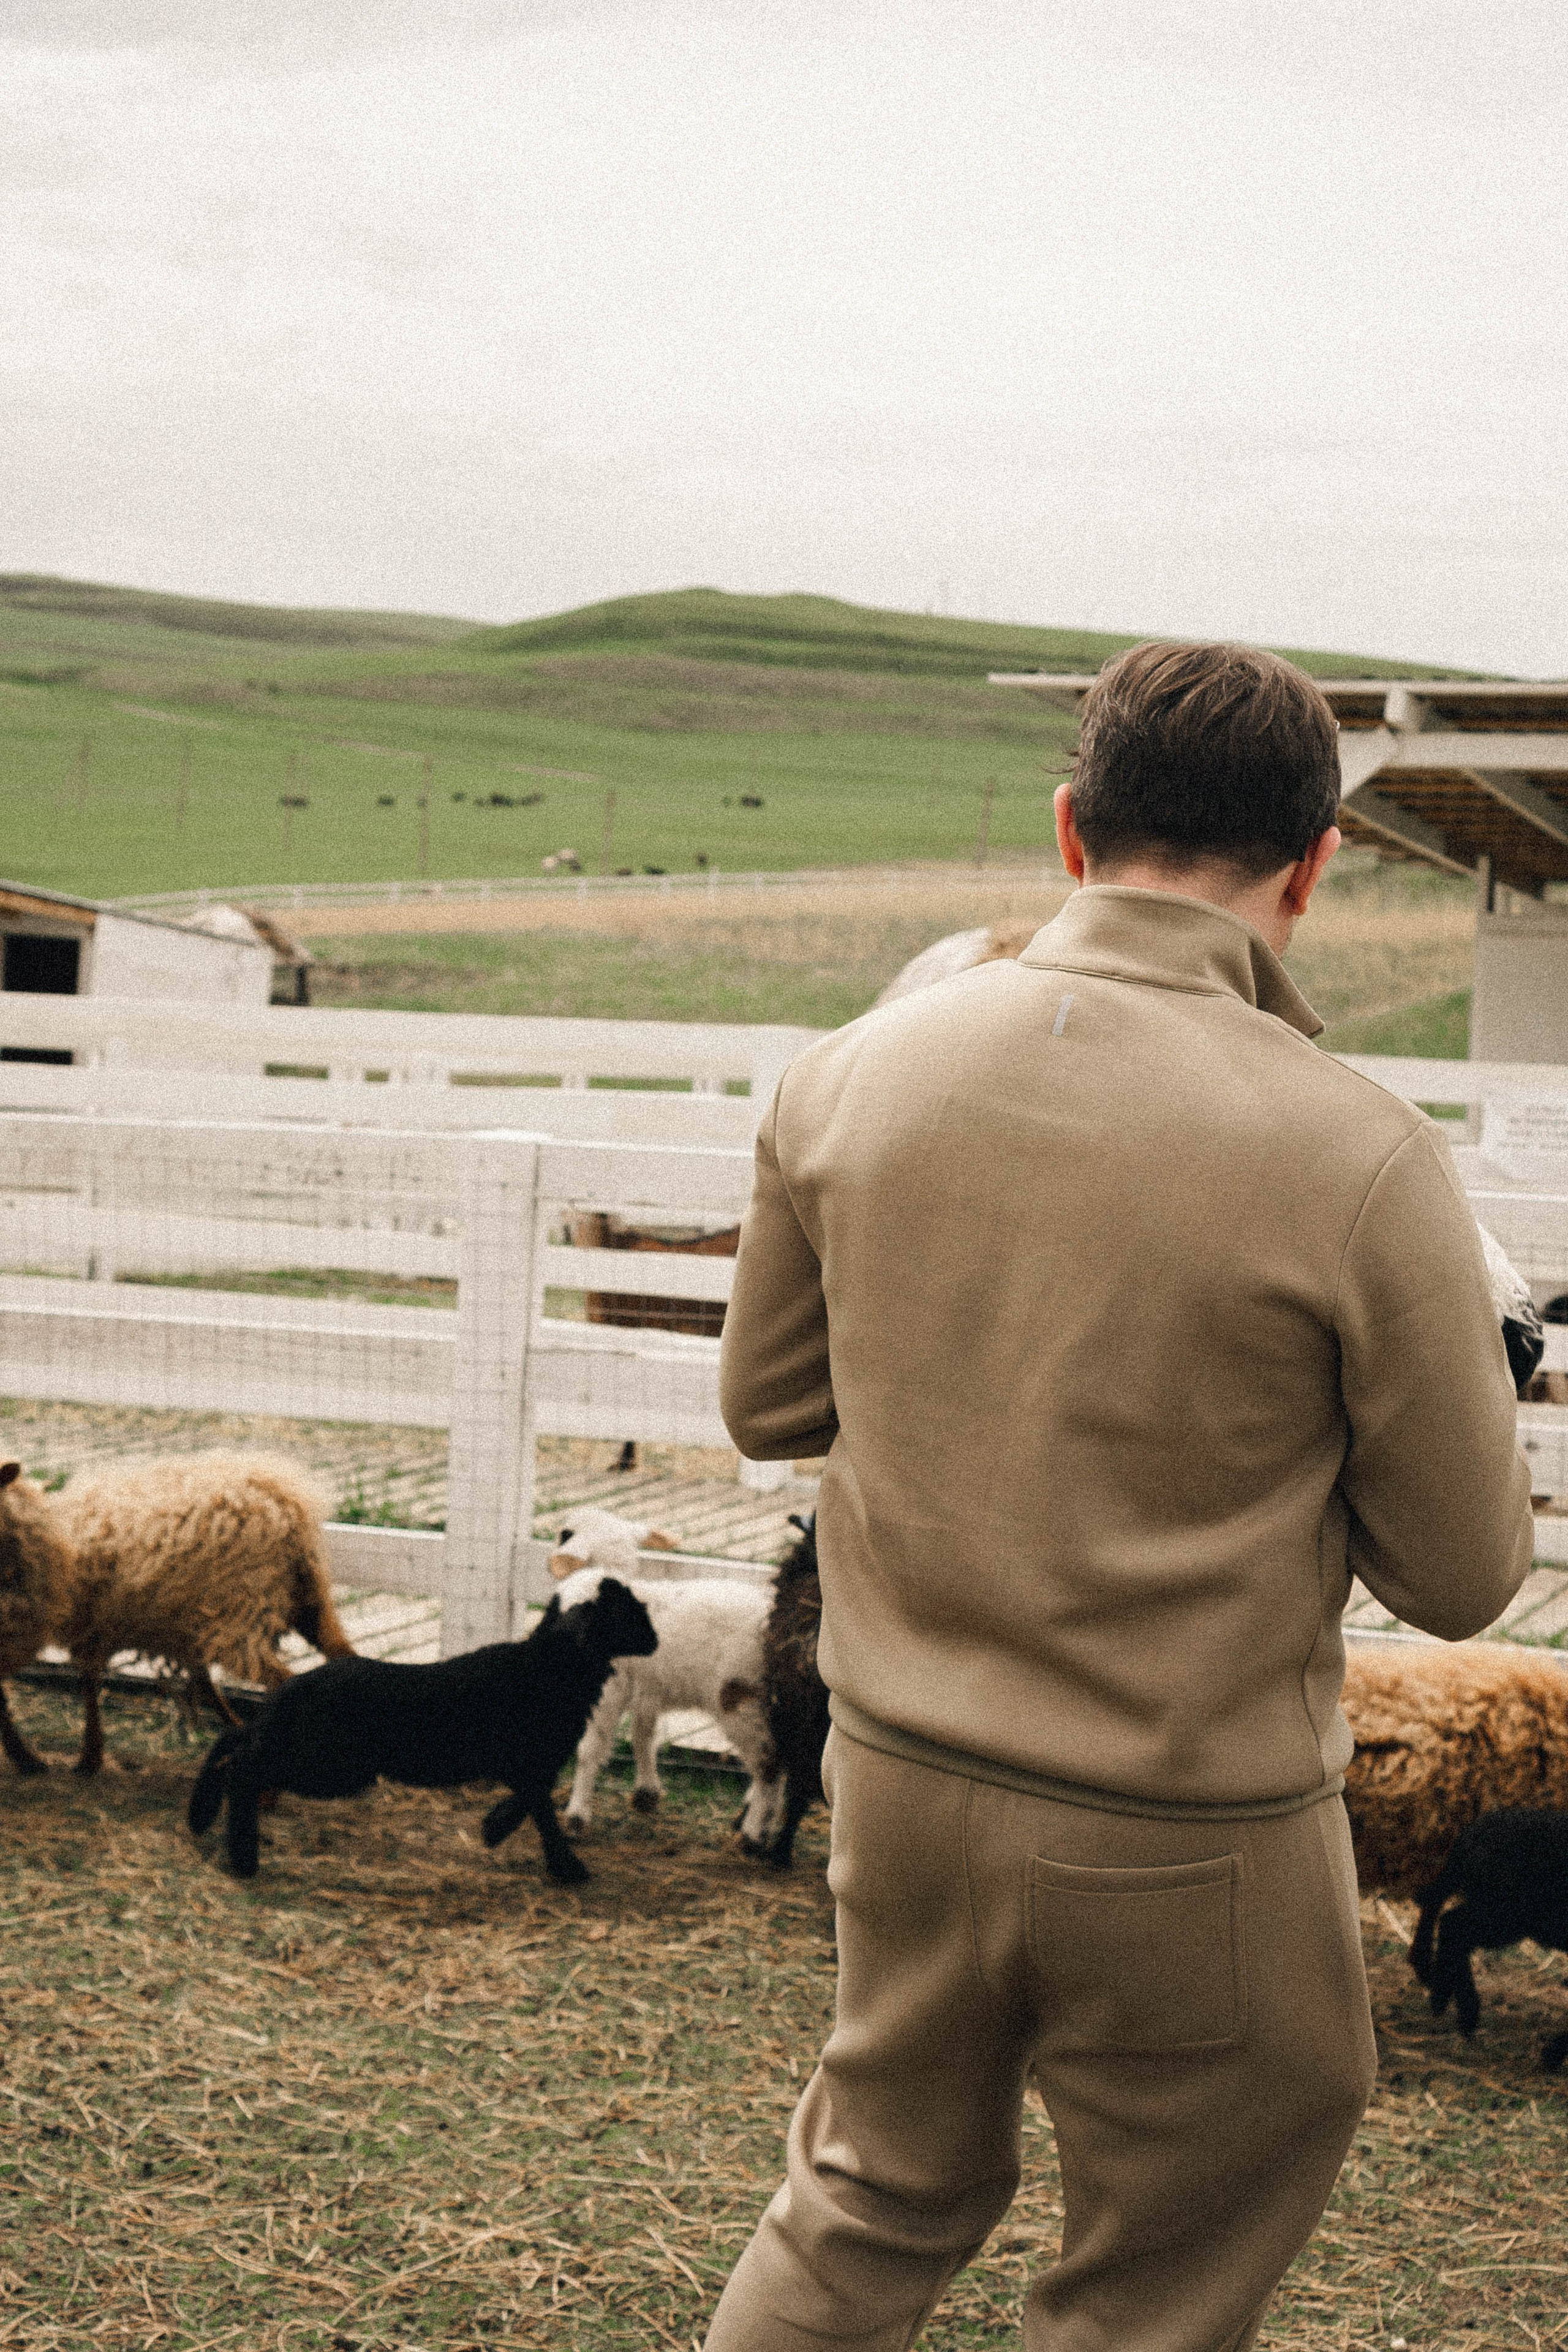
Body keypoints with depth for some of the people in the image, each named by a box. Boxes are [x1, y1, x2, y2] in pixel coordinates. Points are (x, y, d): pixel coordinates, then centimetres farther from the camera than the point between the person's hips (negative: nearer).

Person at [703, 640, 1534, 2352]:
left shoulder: (851, 1074, -7)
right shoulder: (1361, 1161, -20)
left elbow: (767, 1406, 7)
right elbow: (1462, 1578, -10)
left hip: (901, 1777, 4)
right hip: (1191, 1852, -4)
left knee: (873, 2204, 28)